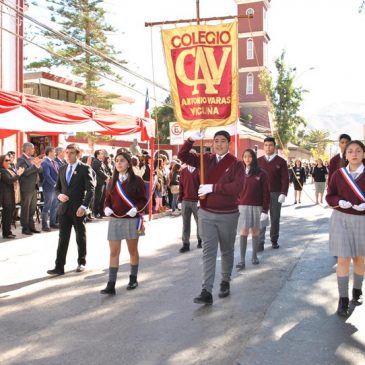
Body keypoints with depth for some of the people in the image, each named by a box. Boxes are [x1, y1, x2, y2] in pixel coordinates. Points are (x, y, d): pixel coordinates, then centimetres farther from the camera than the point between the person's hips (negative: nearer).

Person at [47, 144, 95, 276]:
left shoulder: (85, 169, -6)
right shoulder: (62, 169, 11)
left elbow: (90, 189, -10)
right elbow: (57, 188, 18)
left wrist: (84, 206, -18)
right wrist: (59, 195, -4)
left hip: (78, 209, -4)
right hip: (64, 208, 4)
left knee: (81, 237, 10)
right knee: (63, 238, 2)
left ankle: (81, 262, 26)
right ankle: (59, 267, 3)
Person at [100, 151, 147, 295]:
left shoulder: (136, 180, -4)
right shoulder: (112, 181, 9)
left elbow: (143, 200, -3)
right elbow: (108, 199, 13)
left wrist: (136, 208, -22)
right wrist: (107, 208, -8)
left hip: (132, 220, -3)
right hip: (115, 220, 3)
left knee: (132, 250, 12)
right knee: (114, 252, -2)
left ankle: (133, 279, 28)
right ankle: (111, 285, -2)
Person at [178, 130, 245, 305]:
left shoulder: (236, 163, -8)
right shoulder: (206, 159, 4)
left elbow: (237, 187, -22)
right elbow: (182, 155, 3)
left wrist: (212, 187, -22)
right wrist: (191, 140, -13)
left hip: (228, 215, -2)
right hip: (206, 214, 2)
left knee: (227, 251, 15)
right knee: (208, 252, -2)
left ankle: (225, 283, 35)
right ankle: (207, 292, -4)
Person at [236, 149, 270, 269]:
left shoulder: (261, 174, -2)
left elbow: (266, 193, -2)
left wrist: (265, 210, -6)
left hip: (257, 207, 0)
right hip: (242, 206, 0)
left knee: (255, 232, 10)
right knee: (243, 233, -4)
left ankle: (254, 256, 24)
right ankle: (242, 260, -5)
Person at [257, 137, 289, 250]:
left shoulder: (281, 162, 2)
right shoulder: (258, 161, 8)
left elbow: (285, 179, -2)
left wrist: (283, 193, -12)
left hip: (276, 194, -1)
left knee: (275, 218, 8)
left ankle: (274, 240, 20)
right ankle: (260, 242, -4)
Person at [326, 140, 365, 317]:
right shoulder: (338, 174, -2)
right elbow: (329, 196, 3)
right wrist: (340, 202, -17)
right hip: (341, 219, -1)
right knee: (343, 259, -3)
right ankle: (343, 299, 7)